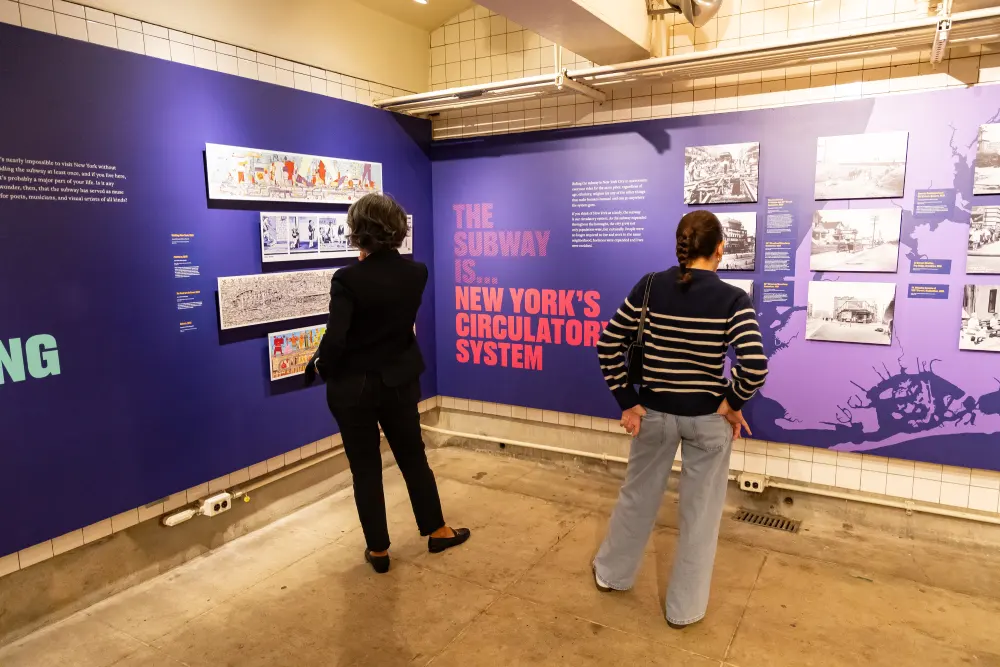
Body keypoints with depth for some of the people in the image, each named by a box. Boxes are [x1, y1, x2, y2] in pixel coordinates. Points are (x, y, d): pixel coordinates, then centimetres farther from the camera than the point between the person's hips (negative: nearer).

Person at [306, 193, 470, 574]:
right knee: (414, 458, 20)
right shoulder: (417, 273, -5)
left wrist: (320, 367, -5)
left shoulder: (348, 279, -20)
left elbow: (335, 341, -25)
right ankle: (436, 531, 33)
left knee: (365, 469, 11)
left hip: (354, 387, -3)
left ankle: (378, 550, 25)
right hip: (400, 382, 4)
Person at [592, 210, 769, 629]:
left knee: (638, 495, 23)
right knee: (700, 512, 15)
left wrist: (626, 402, -2)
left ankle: (611, 573, 43)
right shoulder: (733, 299, -14)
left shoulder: (650, 287, -7)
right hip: (708, 419, -2)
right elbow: (755, 366, -25)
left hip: (654, 412, 2)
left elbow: (608, 344, -7)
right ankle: (684, 608, 31)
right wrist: (733, 403, -7)